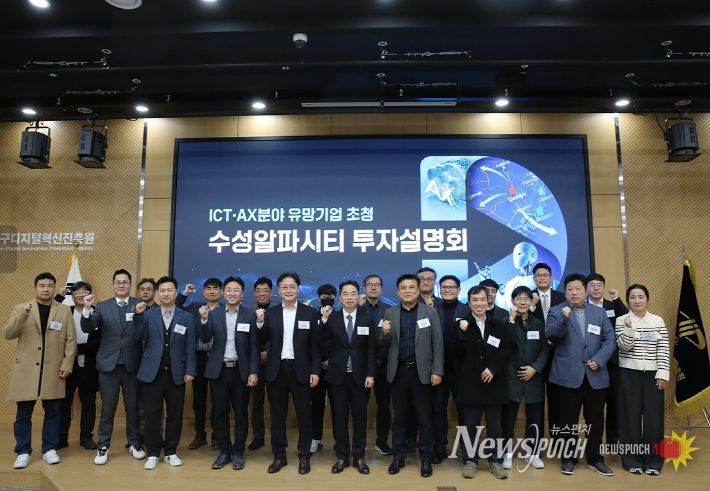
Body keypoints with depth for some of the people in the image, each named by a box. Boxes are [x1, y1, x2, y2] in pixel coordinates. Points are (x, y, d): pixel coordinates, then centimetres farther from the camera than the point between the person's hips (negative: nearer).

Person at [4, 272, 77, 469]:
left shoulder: (64, 310, 3)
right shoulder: (20, 308, 4)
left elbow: (70, 340, 2)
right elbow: (7, 335, -6)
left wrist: (66, 365, -5)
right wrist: (22, 315, -20)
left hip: (53, 370, 0)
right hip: (26, 370, 0)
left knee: (52, 412, 7)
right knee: (23, 413, 5)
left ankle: (49, 449, 20)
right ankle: (23, 452, 18)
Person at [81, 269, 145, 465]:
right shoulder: (102, 306, 3)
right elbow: (87, 328, -8)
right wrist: (87, 308, -23)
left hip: (132, 364, 0)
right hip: (108, 363, 1)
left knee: (133, 406, 11)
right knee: (107, 408, 7)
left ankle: (134, 444, 25)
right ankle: (103, 447, 20)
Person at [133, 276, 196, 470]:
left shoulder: (186, 317, 4)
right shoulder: (148, 315, 4)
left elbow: (190, 347, 2)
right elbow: (138, 338, -7)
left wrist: (190, 370, -4)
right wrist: (138, 316, -17)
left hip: (176, 374, 1)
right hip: (152, 372, 0)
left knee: (174, 415, 8)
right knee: (152, 415, 4)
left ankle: (171, 452, 22)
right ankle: (153, 453, 19)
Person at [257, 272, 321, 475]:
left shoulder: (310, 312, -1)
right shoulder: (270, 313, 4)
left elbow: (315, 345, -1)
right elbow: (262, 342, 3)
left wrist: (315, 371, -6)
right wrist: (260, 322, -13)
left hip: (300, 370, -2)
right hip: (276, 370, 2)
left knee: (304, 414, 6)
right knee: (277, 415, 11)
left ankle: (304, 456, 20)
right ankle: (279, 456, 25)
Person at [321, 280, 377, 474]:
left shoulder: (367, 319, 2)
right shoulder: (331, 318, -1)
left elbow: (371, 349, 1)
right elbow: (325, 346, 2)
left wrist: (370, 374, -4)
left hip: (359, 376, 0)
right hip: (337, 375, 0)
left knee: (360, 417, 7)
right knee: (339, 417, 7)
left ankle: (359, 457, 20)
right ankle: (342, 457, 20)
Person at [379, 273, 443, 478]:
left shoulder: (430, 312, 0)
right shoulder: (390, 313, 5)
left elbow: (437, 343, -3)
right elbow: (385, 346, 7)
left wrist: (437, 371, -9)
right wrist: (384, 334, -15)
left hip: (421, 371, -2)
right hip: (398, 372, 2)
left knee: (424, 418, 6)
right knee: (399, 417, 12)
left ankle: (426, 459, 18)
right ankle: (398, 457, 24)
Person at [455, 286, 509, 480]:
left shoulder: (498, 325, 5)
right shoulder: (462, 325, -1)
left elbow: (506, 352, 3)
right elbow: (456, 352, -10)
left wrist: (493, 369, -10)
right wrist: (462, 331, -23)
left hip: (493, 382, 2)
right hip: (470, 383, -1)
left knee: (494, 425, 11)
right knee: (470, 424, 8)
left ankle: (496, 461, 25)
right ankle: (470, 460, 22)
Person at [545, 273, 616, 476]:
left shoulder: (599, 312, 9)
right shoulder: (556, 311, 0)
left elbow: (610, 339, 4)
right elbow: (551, 334, -15)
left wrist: (599, 360, -10)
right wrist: (563, 318, -32)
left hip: (596, 375, 3)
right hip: (568, 375, -3)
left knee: (595, 419, 11)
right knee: (568, 420, 5)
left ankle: (595, 459, 26)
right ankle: (568, 458, 19)